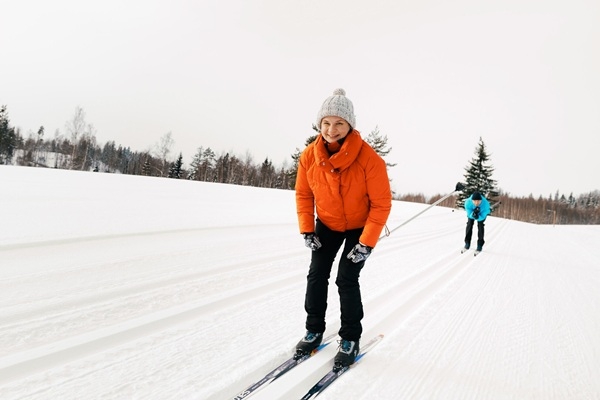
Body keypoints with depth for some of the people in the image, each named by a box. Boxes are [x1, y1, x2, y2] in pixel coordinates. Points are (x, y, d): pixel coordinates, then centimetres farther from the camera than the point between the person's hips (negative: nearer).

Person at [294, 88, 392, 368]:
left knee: (346, 279, -9)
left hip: (360, 227, -4)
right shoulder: (309, 156, -17)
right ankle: (314, 330, 20)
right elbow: (303, 194, -3)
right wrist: (307, 229, -8)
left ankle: (350, 339, 10)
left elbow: (381, 204, -22)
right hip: (327, 225, 4)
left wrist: (367, 243, -24)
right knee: (316, 275, 1)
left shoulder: (369, 159, -29)